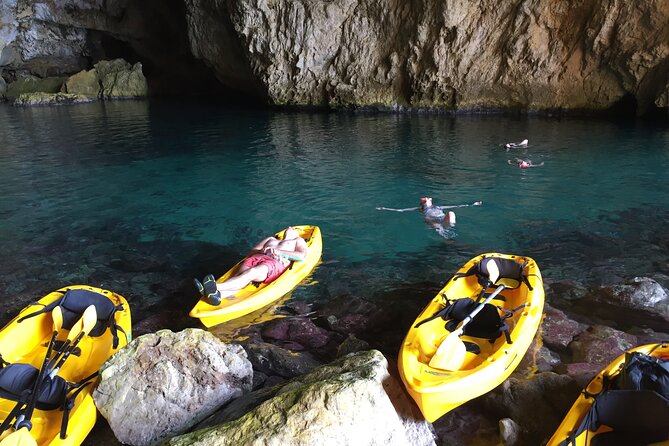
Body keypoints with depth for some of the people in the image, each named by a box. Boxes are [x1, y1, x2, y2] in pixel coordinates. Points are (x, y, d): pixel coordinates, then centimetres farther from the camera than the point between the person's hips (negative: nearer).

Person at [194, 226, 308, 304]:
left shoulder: (298, 241, 32)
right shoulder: (270, 240, 42)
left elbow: (302, 256, 6)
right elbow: (250, 253, 27)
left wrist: (279, 252, -3)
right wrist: (261, 251, 4)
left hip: (276, 263, -4)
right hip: (256, 258, 4)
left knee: (251, 273, -35)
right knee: (241, 274, -30)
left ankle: (216, 287, -59)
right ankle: (218, 295, -58)